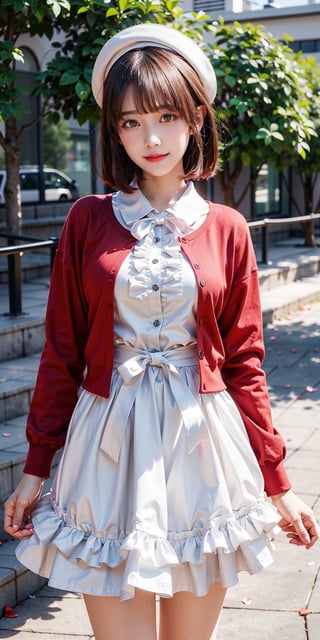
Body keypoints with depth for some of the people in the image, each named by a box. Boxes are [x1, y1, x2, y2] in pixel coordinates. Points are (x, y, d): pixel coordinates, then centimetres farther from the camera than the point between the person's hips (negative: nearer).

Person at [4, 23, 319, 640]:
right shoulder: (88, 220, 1)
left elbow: (243, 362, 5)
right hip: (110, 448, -1)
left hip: (202, 449, 1)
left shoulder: (226, 229, 2)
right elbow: (61, 352, 3)